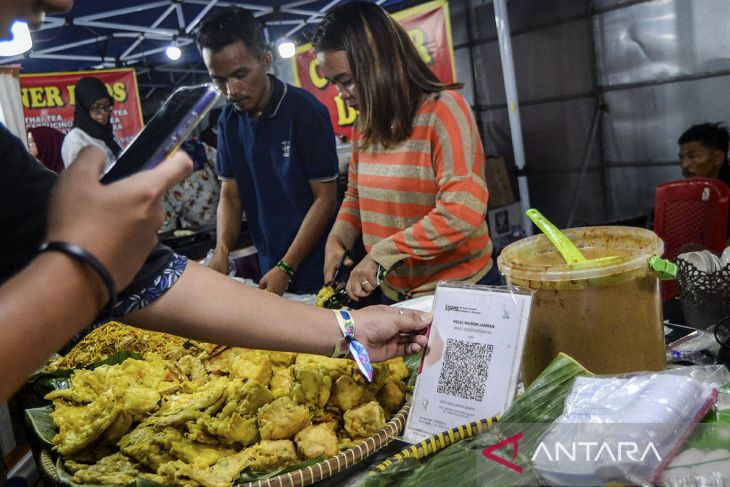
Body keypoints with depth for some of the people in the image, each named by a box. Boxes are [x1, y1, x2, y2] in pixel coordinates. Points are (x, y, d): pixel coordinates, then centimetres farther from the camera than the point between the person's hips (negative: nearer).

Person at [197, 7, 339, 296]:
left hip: (315, 272, -5)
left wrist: (286, 269, -16)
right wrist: (222, 252, -10)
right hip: (270, 271, 5)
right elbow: (230, 195, 7)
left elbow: (325, 199, -13)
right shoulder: (229, 121, 2)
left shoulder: (306, 111, -14)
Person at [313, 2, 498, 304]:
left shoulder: (442, 109, -17)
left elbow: (462, 213, -25)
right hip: (394, 293, 6)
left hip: (457, 292, -6)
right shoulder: (364, 124, 3)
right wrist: (337, 239, -3)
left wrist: (382, 254, -23)